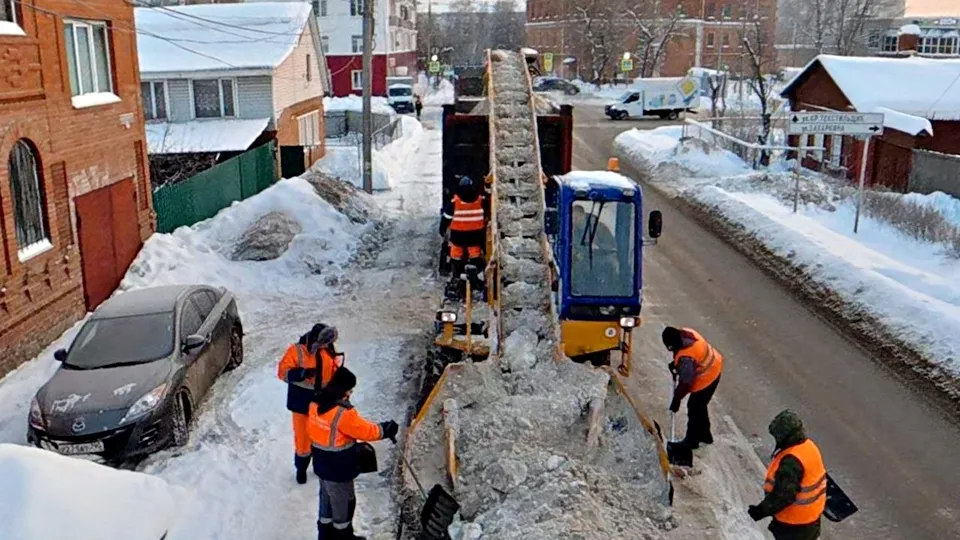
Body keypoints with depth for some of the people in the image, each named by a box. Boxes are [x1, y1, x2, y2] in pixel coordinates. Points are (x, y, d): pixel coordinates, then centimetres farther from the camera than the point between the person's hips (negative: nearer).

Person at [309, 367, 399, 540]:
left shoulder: (317, 402, -5)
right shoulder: (342, 412, -31)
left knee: (327, 498, 26)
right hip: (339, 468, -8)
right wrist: (387, 429, -7)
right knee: (344, 502, 14)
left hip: (322, 463, 8)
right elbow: (366, 430, -21)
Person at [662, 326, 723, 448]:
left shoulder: (686, 358, -38)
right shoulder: (685, 332, -14)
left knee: (694, 408, 9)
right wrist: (675, 363, 3)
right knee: (700, 405, 25)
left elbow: (686, 383, -29)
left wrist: (677, 399, -19)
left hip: (706, 379, -9)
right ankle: (704, 435, 43)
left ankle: (691, 441, 28)